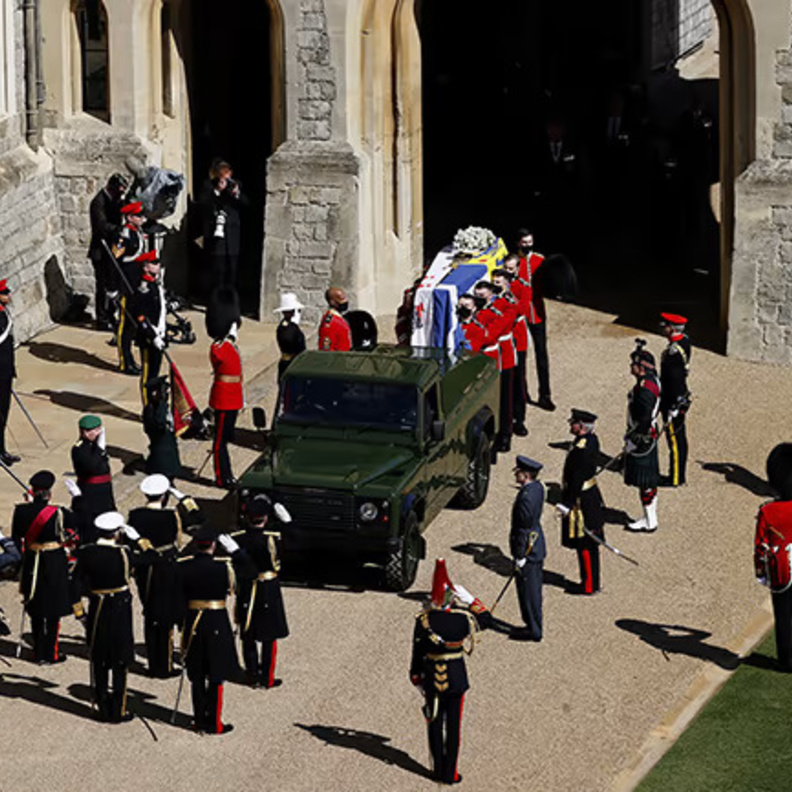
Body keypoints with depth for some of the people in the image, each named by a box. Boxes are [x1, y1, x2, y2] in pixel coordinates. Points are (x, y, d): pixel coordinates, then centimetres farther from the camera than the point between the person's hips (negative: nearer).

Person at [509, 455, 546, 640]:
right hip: (537, 548, 9)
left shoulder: (526, 497, -26)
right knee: (533, 590, 19)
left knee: (528, 591, 3)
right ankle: (533, 626, 30)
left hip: (528, 551, -9)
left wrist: (520, 557, -18)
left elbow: (524, 528, -23)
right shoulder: (538, 487, 2)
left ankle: (533, 631, 12)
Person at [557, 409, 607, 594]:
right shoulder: (592, 439, 4)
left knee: (585, 545, 1)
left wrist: (567, 504, -19)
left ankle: (589, 585, 10)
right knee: (589, 544, 17)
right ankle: (591, 581, 27)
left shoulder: (581, 450, -26)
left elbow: (577, 479, -25)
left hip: (581, 500, -10)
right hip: (591, 495, 10)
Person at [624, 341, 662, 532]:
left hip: (642, 439, -10)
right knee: (649, 480, 19)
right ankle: (650, 517, 29)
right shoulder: (652, 380, 5)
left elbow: (644, 419, -27)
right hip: (650, 435, 10)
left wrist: (632, 440, -18)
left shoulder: (644, 389, -26)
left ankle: (650, 522, 11)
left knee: (644, 482, 1)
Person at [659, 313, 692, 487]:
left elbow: (675, 381, -26)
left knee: (675, 440, 3)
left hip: (673, 402, -10)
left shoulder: (673, 352, -28)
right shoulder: (684, 340, 3)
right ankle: (679, 475, 31)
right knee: (680, 438, 19)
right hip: (681, 398, 10)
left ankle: (675, 478, 14)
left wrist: (673, 408, -21)